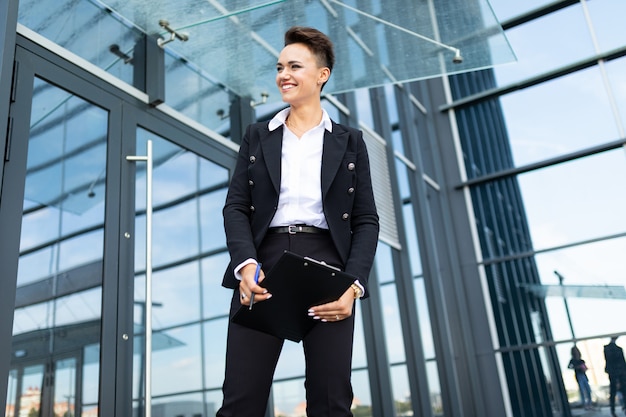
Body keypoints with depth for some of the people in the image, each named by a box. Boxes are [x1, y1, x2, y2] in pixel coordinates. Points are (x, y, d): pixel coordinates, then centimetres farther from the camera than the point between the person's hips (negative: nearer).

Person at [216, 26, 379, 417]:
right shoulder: (257, 136, 15)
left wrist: (353, 284, -10)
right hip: (263, 269, 1)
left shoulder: (349, 141, 12)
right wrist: (245, 264, -13)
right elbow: (235, 207, 6)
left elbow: (366, 219, 6)